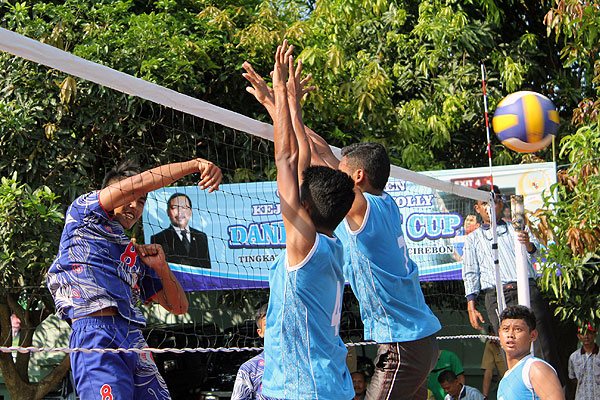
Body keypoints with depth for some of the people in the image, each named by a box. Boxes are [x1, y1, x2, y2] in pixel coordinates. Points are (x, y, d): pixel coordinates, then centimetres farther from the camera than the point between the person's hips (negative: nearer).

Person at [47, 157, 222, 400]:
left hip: (134, 339, 7)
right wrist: (195, 165, 0)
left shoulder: (137, 255, 32)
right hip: (95, 332, -7)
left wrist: (161, 267, 13)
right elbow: (135, 185, 0)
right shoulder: (82, 212, 15)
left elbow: (178, 307, 31)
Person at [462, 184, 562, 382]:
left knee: (543, 348, -10)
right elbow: (470, 274, 14)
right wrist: (471, 307, 2)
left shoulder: (517, 228, 20)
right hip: (496, 296, 0)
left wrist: (528, 245, -21)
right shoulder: (473, 238, 20)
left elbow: (534, 252, 4)